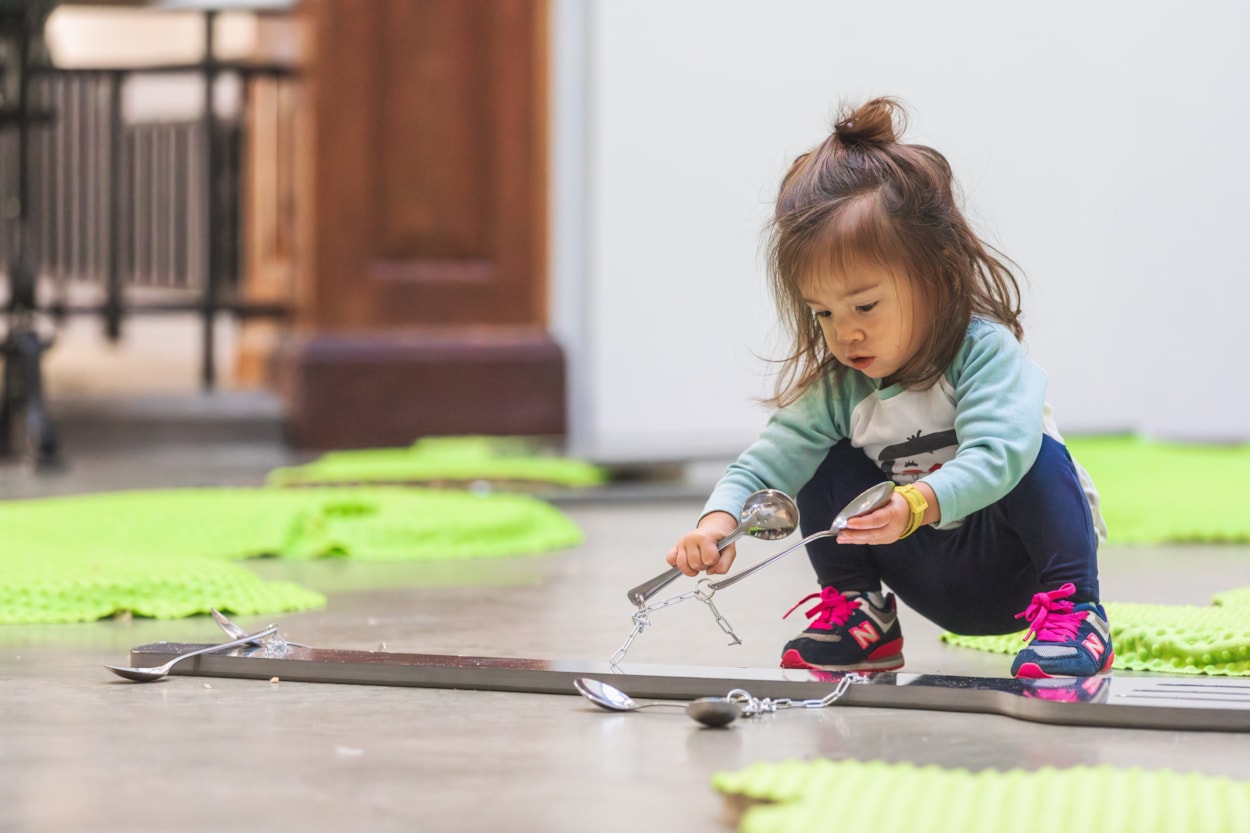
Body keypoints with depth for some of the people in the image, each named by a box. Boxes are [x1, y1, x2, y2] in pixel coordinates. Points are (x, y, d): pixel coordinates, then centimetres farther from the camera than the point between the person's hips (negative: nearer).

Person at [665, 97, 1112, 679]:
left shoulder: (985, 352, -27)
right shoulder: (834, 385, -9)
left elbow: (995, 456, -42)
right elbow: (770, 459, -15)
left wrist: (919, 504, -60)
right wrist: (718, 520, -37)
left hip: (1017, 566, -5)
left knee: (1037, 455, -32)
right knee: (831, 464, -10)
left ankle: (1073, 613, -20)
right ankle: (855, 614, 5)